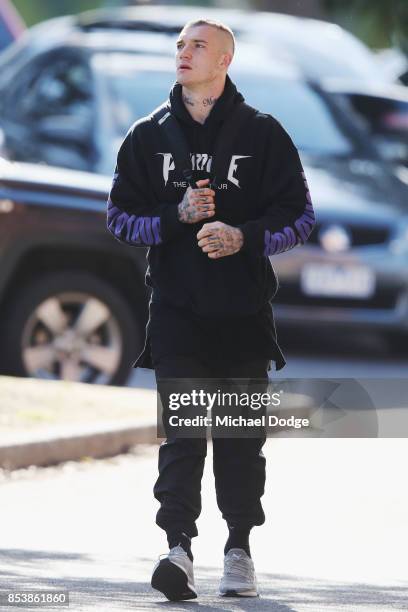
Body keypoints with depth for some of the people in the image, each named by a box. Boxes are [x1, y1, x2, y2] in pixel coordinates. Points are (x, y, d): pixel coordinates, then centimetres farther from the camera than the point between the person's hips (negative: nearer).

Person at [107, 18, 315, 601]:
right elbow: (121, 216, 7)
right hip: (176, 307, 0)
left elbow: (299, 218, 1)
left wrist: (245, 237, -16)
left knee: (241, 434, 5)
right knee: (181, 430, -11)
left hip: (245, 311, 0)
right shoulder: (148, 136, 9)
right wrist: (177, 216, -10)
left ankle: (239, 549, 16)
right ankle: (178, 548, -20)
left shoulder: (263, 134, 3)